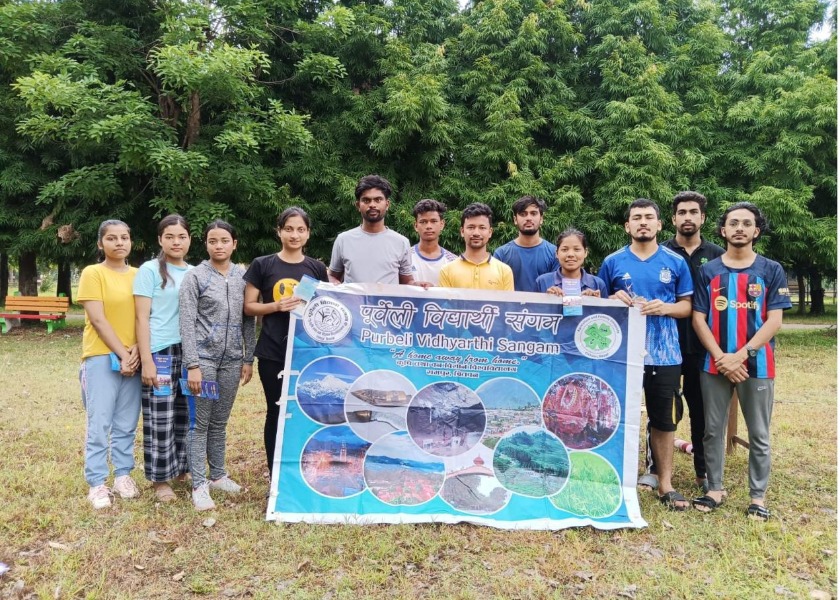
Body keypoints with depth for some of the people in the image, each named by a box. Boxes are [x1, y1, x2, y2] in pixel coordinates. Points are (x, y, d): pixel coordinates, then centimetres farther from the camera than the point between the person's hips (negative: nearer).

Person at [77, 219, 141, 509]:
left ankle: (123, 475, 22)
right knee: (99, 423, -2)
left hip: (134, 358, 4)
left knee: (127, 423, 10)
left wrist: (136, 349, -8)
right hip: (102, 358, -4)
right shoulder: (92, 273, -4)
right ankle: (97, 484, 8)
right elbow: (98, 320, -11)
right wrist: (121, 353, -13)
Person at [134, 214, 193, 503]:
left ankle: (181, 468, 25)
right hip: (160, 352, -5)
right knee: (160, 419, 1)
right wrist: (146, 360, -13)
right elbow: (142, 318, -6)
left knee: (186, 415, 10)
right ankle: (161, 478, 13)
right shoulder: (149, 270, -2)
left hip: (190, 353, 5)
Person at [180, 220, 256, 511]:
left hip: (232, 359, 4)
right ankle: (199, 485, 7)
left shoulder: (243, 276, 7)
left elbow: (248, 320, 10)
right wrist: (192, 365, -13)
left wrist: (248, 359, 6)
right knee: (200, 423, 1)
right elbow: (187, 323, -8)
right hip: (204, 358, -3)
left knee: (220, 422, 13)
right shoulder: (195, 276, -3)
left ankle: (218, 475, 26)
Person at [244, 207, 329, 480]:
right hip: (272, 353, -1)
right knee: (276, 412, 7)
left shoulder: (317, 268, 7)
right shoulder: (262, 265, 1)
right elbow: (249, 306, 1)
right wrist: (276, 306, -15)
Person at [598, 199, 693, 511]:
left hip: (664, 353, 0)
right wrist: (614, 300, -11)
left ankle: (665, 483, 21)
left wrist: (666, 308, -13)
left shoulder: (676, 262, 5)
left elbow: (687, 305, 7)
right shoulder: (612, 262, 4)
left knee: (664, 420, 7)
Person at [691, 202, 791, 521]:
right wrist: (721, 357, -11)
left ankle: (758, 496, 18)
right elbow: (698, 318, 1)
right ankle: (715, 489, 20)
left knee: (759, 435, 6)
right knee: (713, 430, 8)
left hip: (757, 364, -1)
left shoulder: (771, 270, 2)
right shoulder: (708, 270, 6)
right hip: (715, 364, 1)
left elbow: (774, 320, -4)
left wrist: (742, 355, -15)